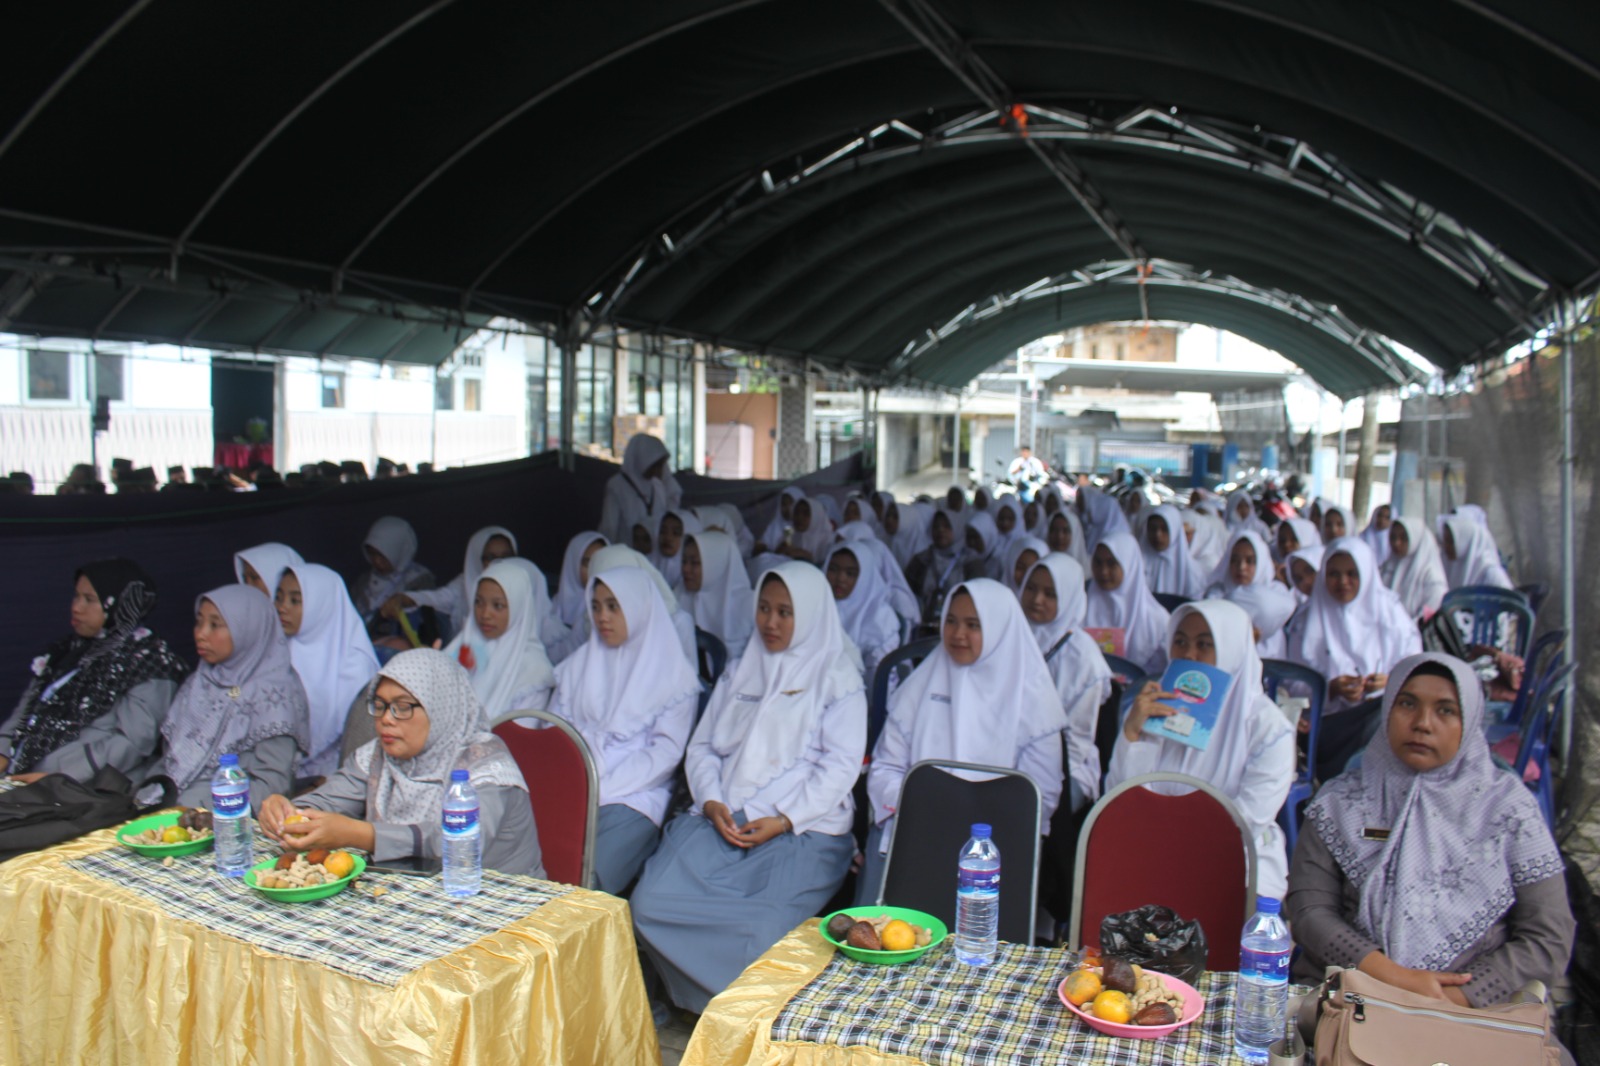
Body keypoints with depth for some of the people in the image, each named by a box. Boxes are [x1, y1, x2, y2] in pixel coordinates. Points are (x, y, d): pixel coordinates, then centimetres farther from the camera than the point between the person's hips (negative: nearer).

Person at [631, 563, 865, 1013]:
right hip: (720, 820, 5)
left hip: (803, 830, -4)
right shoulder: (738, 672, 24)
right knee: (650, 901, -22)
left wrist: (783, 820, -14)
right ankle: (701, 999, 1)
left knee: (755, 930, -31)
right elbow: (702, 747, 18)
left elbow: (840, 765, -2)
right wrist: (711, 803, -3)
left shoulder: (837, 678, 8)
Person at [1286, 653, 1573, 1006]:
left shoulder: (1508, 806, 6)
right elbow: (1308, 908, -1)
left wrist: (1458, 997, -10)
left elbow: (1550, 938, 2)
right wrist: (1395, 977, -15)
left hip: (1475, 1009, 0)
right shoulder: (1340, 801, 7)